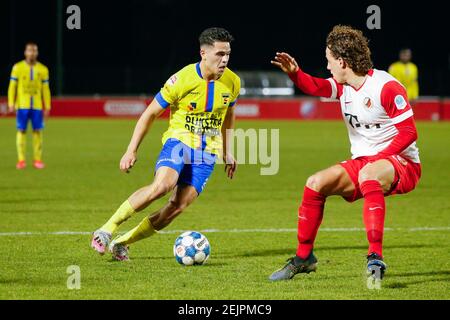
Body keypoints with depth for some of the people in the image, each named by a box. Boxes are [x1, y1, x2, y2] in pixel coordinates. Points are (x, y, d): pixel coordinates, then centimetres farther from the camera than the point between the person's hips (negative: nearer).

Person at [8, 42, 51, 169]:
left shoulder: (43, 69, 4)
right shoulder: (17, 67, 0)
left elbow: (45, 89, 7)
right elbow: (12, 87, 2)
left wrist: (47, 107, 3)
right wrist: (11, 104, -5)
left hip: (37, 106, 1)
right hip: (22, 105, -1)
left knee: (37, 131, -1)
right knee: (21, 131, -2)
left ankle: (38, 160, 4)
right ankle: (21, 160, 1)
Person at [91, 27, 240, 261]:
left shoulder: (232, 82, -1)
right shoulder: (182, 81, -15)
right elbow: (151, 113, -6)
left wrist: (226, 152, 22)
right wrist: (131, 150, -9)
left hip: (207, 153, 4)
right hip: (178, 141, -4)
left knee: (178, 207, -10)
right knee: (162, 185, -32)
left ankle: (122, 243, 5)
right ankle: (106, 230, -21)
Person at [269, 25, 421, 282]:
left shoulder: (387, 87, -16)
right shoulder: (343, 86, 5)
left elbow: (409, 132, -17)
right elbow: (315, 87, 16)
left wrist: (378, 158, -23)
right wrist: (295, 73, -7)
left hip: (402, 163, -8)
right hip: (361, 162, 8)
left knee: (368, 174, -39)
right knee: (316, 183, -7)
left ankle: (375, 258, -44)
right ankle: (304, 257, 6)